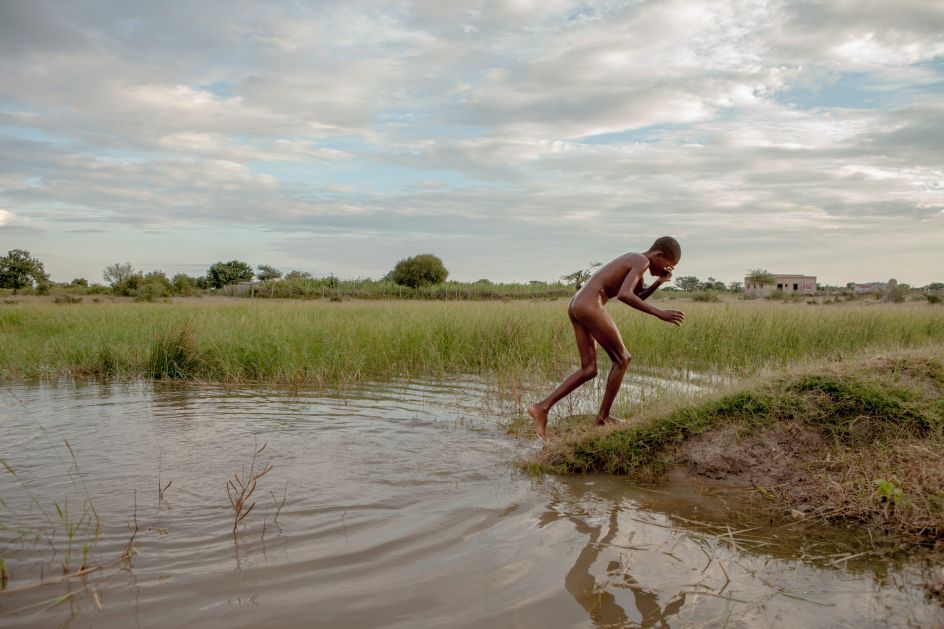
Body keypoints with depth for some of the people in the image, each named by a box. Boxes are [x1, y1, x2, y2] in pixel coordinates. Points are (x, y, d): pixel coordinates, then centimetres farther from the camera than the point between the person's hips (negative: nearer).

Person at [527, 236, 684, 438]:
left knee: (589, 370, 10)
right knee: (622, 360, 7)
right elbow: (624, 295, -22)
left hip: (576, 306, 10)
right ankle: (603, 415, 15)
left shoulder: (633, 259, 25)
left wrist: (659, 282, 17)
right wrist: (660, 314, -21)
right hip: (590, 307, -10)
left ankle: (542, 407, 0)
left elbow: (639, 296, 34)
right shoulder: (642, 261, -6)